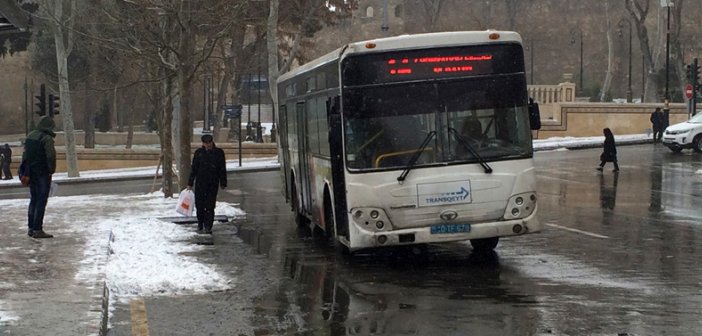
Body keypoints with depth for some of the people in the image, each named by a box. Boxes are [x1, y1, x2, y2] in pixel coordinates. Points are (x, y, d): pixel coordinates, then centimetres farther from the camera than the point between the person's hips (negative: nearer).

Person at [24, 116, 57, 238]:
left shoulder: (30, 136, 11)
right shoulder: (47, 138, -16)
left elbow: (25, 154, 15)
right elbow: (51, 155, -24)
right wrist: (52, 169, -11)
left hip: (31, 172, 8)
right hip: (43, 173, -8)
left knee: (33, 200, 17)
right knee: (41, 201, -4)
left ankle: (31, 228, 21)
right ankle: (38, 229, -6)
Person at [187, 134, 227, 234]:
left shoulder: (219, 153, 0)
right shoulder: (199, 153, 1)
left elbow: (222, 169, 6)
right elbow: (193, 169, 6)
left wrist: (223, 183, 4)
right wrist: (190, 184, 5)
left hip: (213, 184, -1)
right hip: (200, 183, 1)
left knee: (210, 206, -1)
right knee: (199, 205, 4)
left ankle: (208, 227, 5)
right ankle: (200, 226, 19)